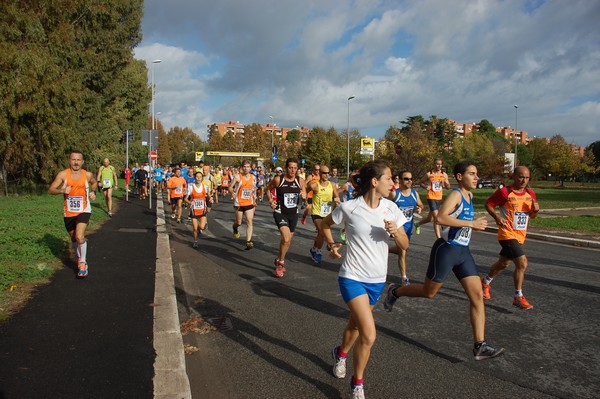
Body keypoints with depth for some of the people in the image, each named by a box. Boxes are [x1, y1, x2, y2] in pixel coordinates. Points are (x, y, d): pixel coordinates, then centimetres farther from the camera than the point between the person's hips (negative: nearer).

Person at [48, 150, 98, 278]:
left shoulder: (88, 175, -5)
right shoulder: (63, 174, -8)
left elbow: (94, 183, 18)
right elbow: (50, 190, -6)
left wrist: (93, 192, -1)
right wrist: (62, 190, -25)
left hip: (83, 211, -2)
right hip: (68, 212, 2)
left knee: (79, 237, -20)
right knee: (74, 238, 18)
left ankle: (83, 263, -4)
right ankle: (80, 258, 43)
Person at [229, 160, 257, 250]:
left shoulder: (253, 177, 2)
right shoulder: (238, 177, -10)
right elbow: (230, 187, -6)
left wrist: (254, 198, 14)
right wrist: (232, 193, -22)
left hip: (249, 203, 3)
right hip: (239, 203, -2)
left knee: (249, 221, -7)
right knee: (239, 223, 10)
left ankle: (248, 242, -7)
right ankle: (235, 228, 47)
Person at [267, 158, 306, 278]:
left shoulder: (300, 180, -5)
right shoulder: (278, 179, -12)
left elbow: (304, 194, 7)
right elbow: (268, 189, 5)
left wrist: (303, 195, -16)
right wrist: (270, 200, -10)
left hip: (293, 214, 5)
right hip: (280, 213, -4)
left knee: (288, 239, 17)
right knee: (286, 238, -21)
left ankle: (278, 260, 43)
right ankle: (280, 263, 2)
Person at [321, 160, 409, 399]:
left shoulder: (391, 208, -3)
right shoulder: (349, 208, -13)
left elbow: (404, 246, 1)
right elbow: (325, 224, 6)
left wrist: (395, 232, -18)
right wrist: (332, 245, -9)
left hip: (377, 280, 5)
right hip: (353, 277, -5)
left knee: (356, 324, 22)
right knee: (369, 334, -15)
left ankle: (341, 353, 54)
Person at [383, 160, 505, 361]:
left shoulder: (469, 196, 12)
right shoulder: (456, 194, -15)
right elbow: (441, 217, -32)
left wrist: (476, 224, 16)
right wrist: (470, 223, -28)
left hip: (463, 252, 8)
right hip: (446, 250, -8)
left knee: (477, 296, 0)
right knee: (429, 292, 8)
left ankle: (480, 346, 4)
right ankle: (395, 291, 33)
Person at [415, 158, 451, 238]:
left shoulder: (444, 175, 5)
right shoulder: (429, 174, -4)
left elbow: (448, 187, 8)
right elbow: (421, 183, 8)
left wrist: (446, 183, -14)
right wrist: (426, 186, -12)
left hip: (439, 198, 5)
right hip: (431, 198, -5)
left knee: (430, 218, 17)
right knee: (436, 217, -16)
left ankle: (418, 224, 45)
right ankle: (439, 237, -13)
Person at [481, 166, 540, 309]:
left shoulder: (530, 194, 6)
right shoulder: (504, 192, -13)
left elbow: (531, 215, 15)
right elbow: (488, 204, -6)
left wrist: (536, 210, -7)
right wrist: (497, 217, -22)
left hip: (520, 235, 7)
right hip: (508, 234, -7)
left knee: (504, 263, 20)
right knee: (522, 263, -18)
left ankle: (485, 282, 43)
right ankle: (518, 297, -4)